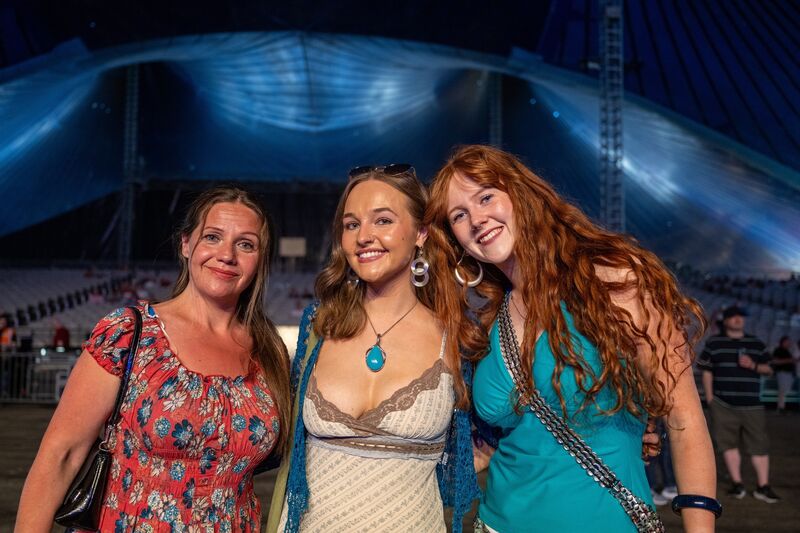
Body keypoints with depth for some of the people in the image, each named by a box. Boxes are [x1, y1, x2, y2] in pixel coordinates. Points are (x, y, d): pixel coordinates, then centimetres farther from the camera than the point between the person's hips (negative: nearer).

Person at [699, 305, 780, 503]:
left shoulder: (757, 343, 14)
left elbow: (768, 369, 14)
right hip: (724, 405, -2)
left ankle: (763, 487, 6)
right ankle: (737, 484, 12)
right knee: (729, 444, 2)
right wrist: (709, 398, -1)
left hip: (752, 405, 2)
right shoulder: (713, 343, 6)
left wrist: (753, 365, -8)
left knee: (759, 445, -1)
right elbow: (707, 371, 5)